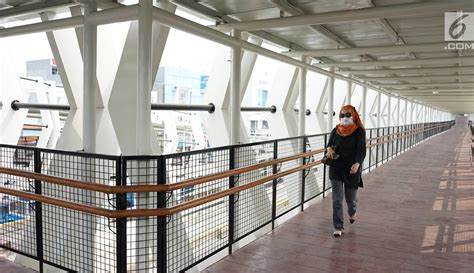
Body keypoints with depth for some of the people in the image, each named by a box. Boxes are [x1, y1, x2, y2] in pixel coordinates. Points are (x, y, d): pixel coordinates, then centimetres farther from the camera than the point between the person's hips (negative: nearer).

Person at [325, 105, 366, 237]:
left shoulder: (359, 131, -7)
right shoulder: (335, 131, 4)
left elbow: (361, 150, -15)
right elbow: (329, 145, 13)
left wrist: (357, 163, -33)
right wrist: (329, 149, -13)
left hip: (352, 170, -2)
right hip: (336, 169, 2)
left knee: (351, 198, 12)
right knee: (337, 200, -1)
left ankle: (352, 213, 48)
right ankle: (338, 227, 10)